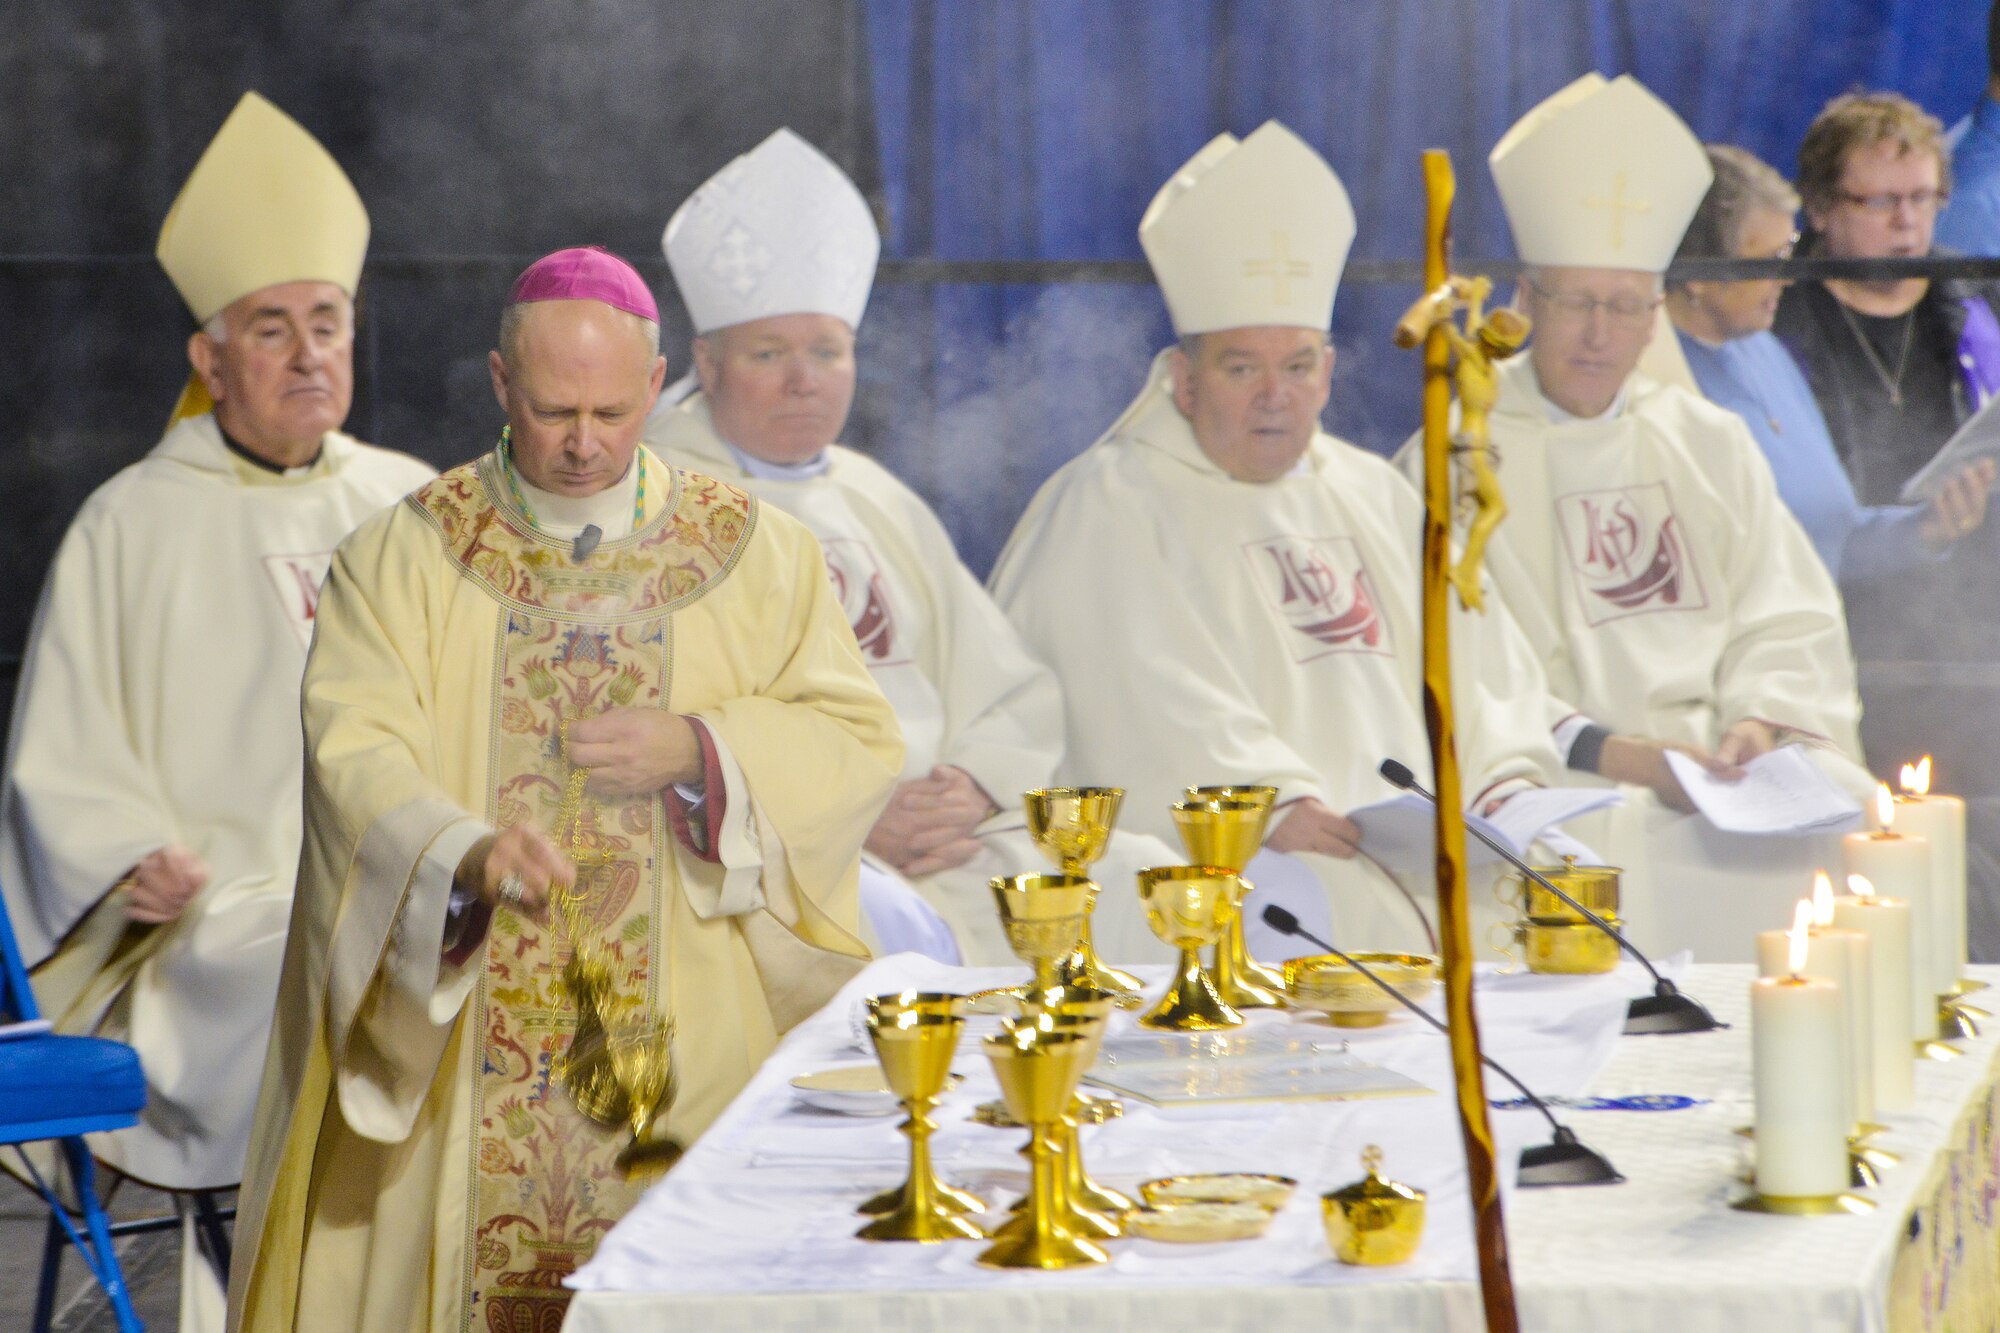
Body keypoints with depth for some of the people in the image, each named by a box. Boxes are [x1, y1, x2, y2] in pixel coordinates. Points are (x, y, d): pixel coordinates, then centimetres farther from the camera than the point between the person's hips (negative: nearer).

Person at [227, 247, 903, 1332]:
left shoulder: (759, 555, 7)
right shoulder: (399, 559, 3)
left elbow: (858, 744, 4)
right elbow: (357, 754, -11)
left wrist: (700, 751, -13)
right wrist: (465, 854, -30)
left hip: (691, 1038, 1)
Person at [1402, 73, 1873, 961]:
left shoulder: (1710, 446, 20)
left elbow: (1790, 621, 14)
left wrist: (1763, 720, -8)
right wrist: (1604, 749, -18)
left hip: (1729, 782, 5)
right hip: (1555, 794, -5)